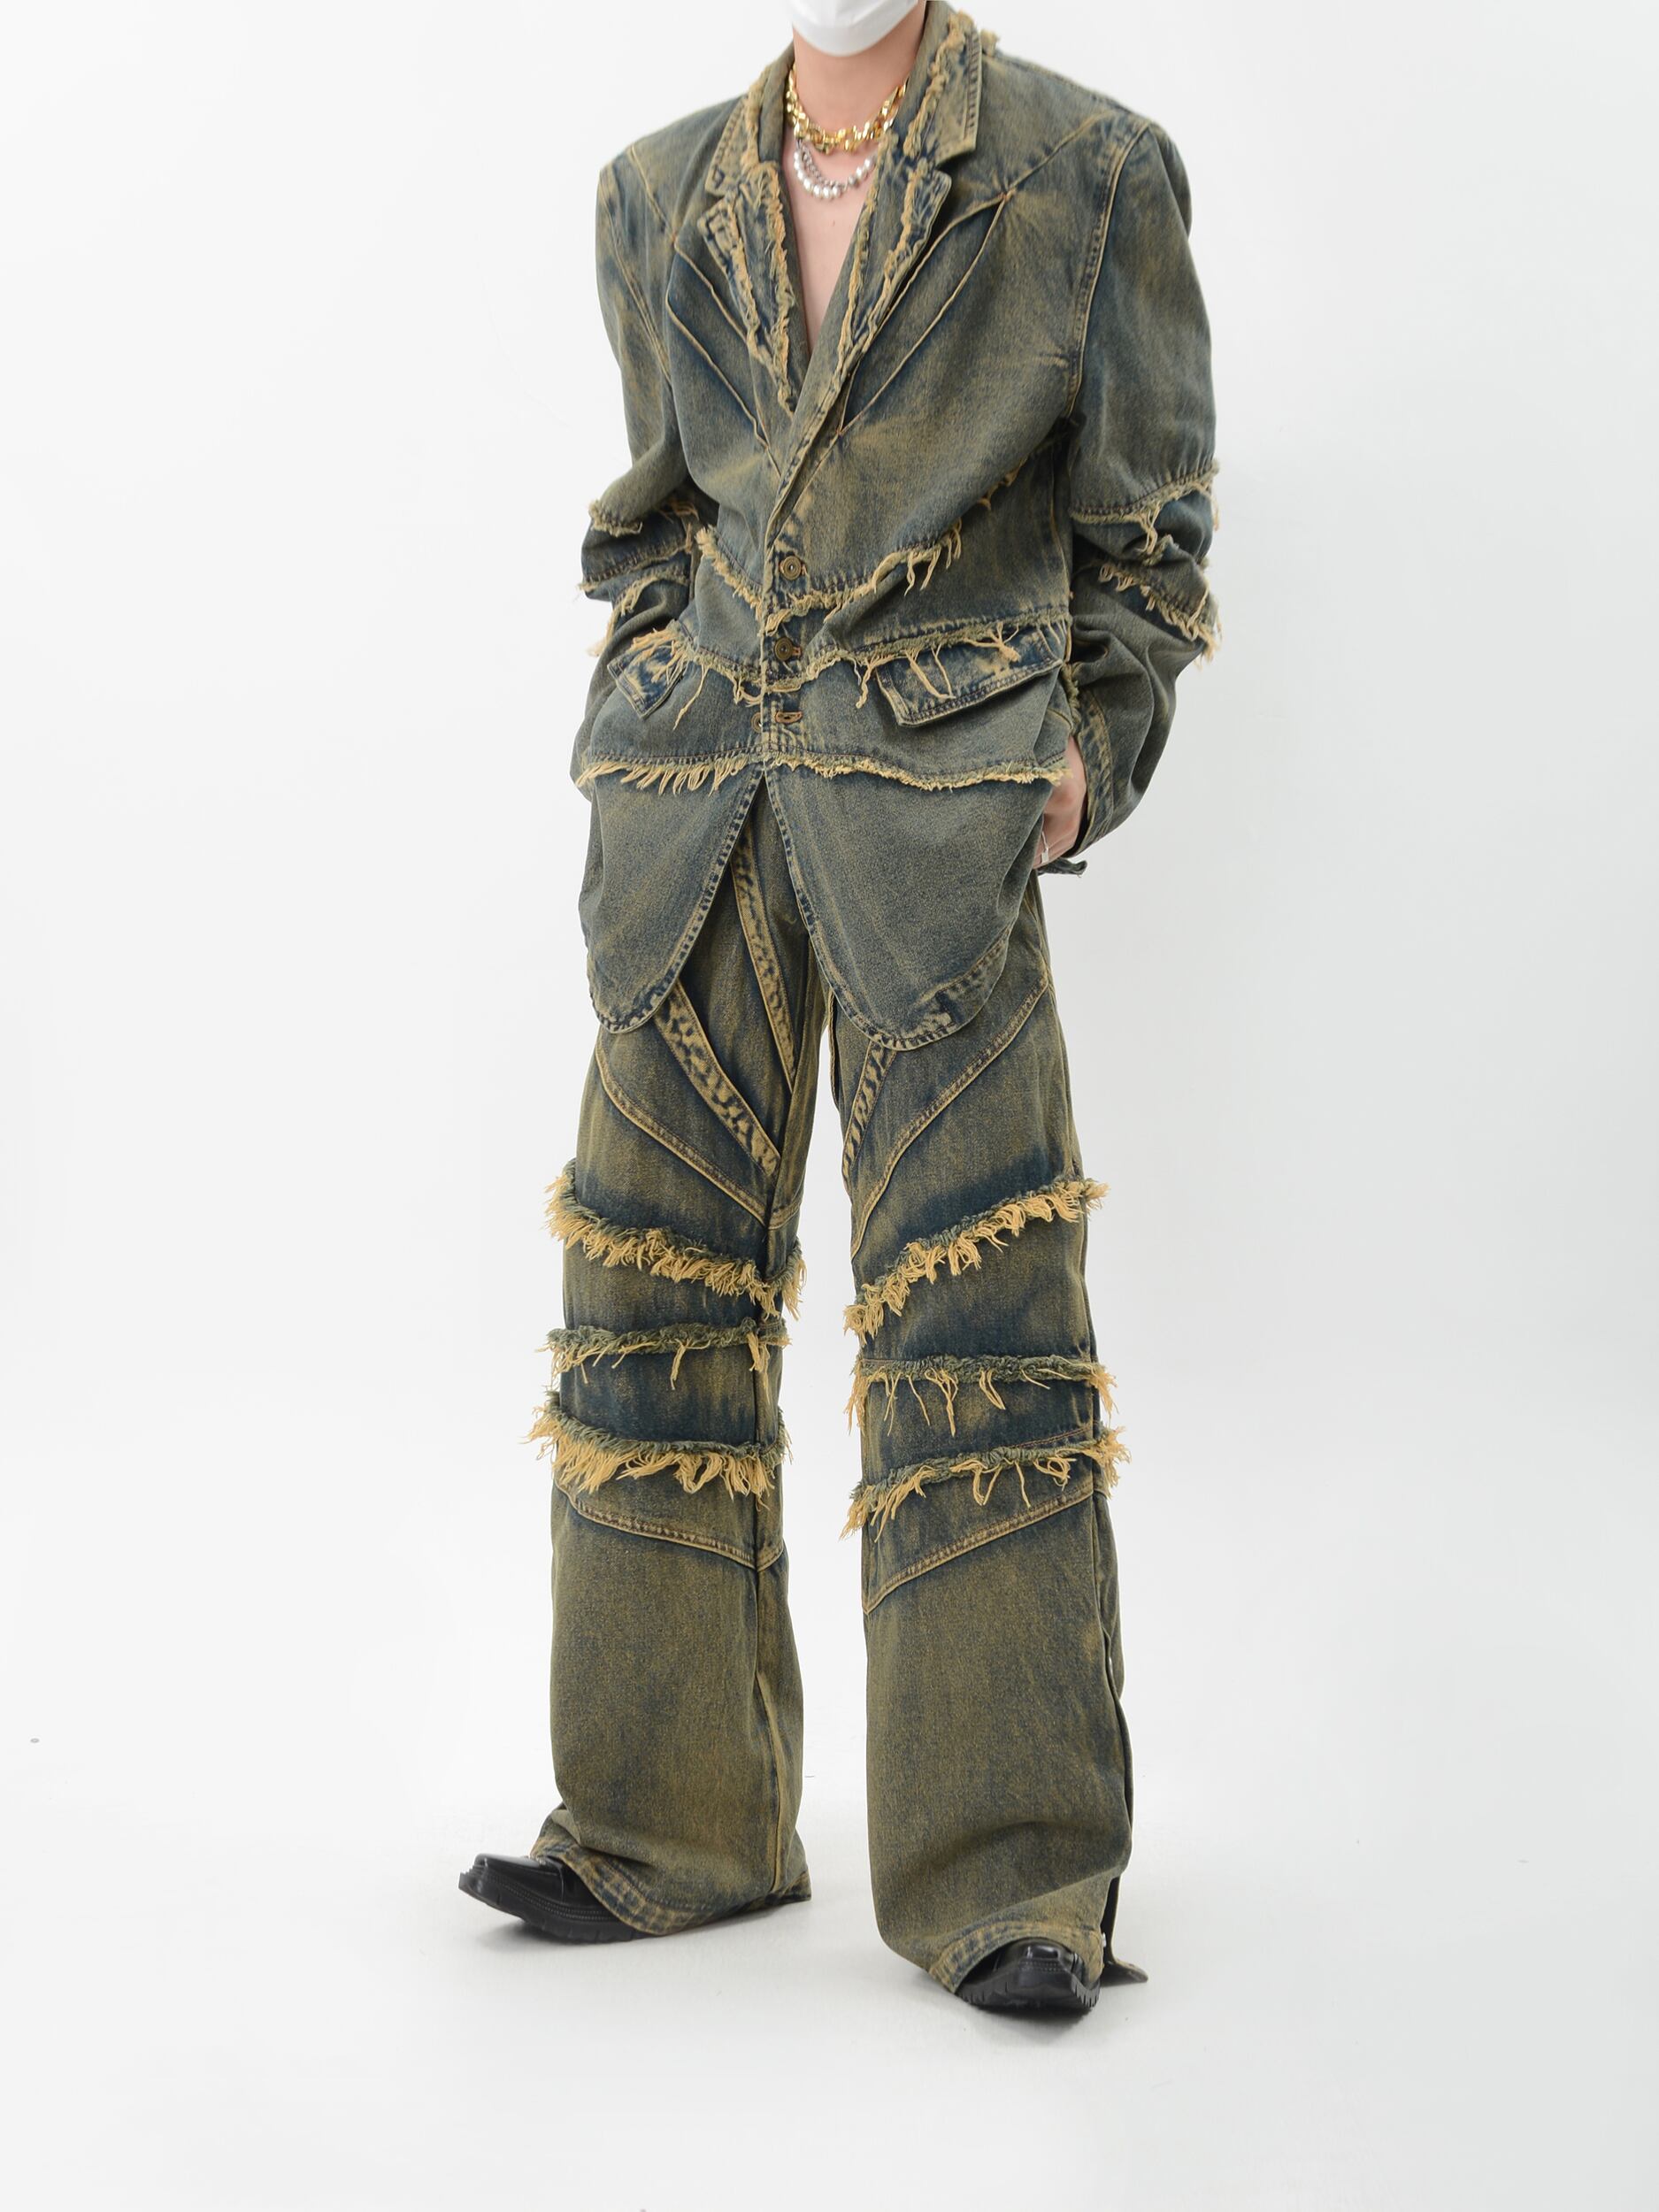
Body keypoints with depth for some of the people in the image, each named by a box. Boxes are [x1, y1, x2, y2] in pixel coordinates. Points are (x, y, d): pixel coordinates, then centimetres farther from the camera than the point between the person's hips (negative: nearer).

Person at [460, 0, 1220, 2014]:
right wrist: (648, 718, 11)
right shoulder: (661, 191, 13)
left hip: (934, 805, -4)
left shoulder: (1085, 171, 2)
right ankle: (668, 1822, 17)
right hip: (695, 804, 4)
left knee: (966, 1306, -7)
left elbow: (1149, 519, 7)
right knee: (657, 1280, 5)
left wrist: (1084, 752, -3)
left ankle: (1007, 1874, 2)